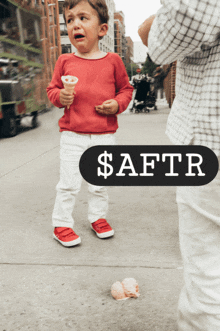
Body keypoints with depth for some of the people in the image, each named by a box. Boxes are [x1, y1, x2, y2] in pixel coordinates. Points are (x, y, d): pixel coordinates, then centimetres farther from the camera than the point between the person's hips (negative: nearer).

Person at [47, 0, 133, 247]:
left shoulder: (112, 61, 3)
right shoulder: (65, 61, 3)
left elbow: (126, 88, 12)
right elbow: (52, 89, 10)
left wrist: (118, 104, -8)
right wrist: (60, 96, -12)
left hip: (104, 136, 1)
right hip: (72, 135, 0)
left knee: (99, 182, 13)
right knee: (69, 183, 3)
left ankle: (97, 217, 33)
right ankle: (61, 223, 20)